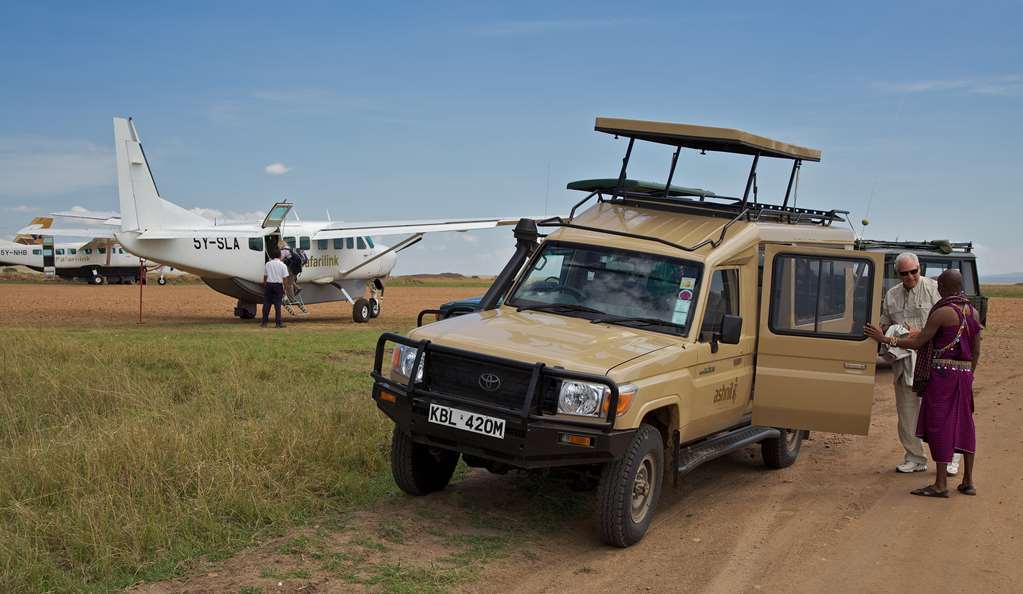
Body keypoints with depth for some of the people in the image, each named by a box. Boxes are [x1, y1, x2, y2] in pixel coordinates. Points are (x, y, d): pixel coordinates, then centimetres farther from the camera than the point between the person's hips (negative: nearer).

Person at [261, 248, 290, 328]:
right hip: (278, 285, -2)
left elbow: (265, 277, 10)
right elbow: (285, 278, -6)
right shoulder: (282, 265, -3)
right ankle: (278, 323, 0)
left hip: (269, 284, 2)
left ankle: (264, 322, 7)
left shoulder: (268, 264, 6)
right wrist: (285, 288, 0)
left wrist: (264, 286, 18)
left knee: (266, 303, 7)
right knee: (277, 304, 1)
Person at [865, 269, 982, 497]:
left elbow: (917, 342, -15)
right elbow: (976, 351, 14)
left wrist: (885, 339, -10)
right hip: (964, 375, 7)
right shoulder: (973, 313, 9)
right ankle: (968, 481, 18)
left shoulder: (942, 312, -14)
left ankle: (941, 484, 0)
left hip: (942, 375, -7)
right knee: (963, 424, 13)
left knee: (939, 425, -2)